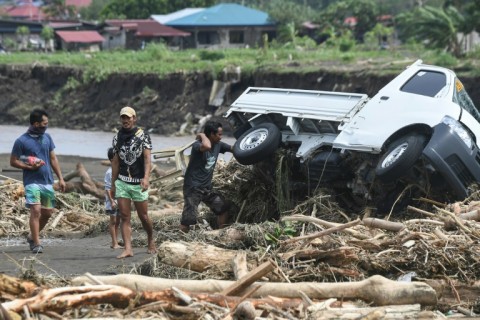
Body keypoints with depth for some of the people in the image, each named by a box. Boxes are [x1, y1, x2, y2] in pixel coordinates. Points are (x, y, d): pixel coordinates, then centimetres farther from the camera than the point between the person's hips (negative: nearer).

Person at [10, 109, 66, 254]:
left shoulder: (47, 137, 8)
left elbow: (53, 158, 14)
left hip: (47, 181, 6)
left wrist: (60, 178, 10)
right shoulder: (21, 141, -8)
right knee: (36, 210, -15)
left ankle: (33, 236, 29)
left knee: (47, 212, 9)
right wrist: (29, 167, -17)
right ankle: (36, 244, -10)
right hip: (32, 181, -6)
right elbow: (13, 161, -3)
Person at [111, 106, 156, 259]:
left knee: (143, 216, 6)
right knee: (124, 216, -5)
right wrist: (113, 183, 12)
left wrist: (146, 178, -27)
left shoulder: (143, 136, -3)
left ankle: (151, 240, 30)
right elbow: (115, 161, 13)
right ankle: (127, 249, -8)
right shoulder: (117, 138, 9)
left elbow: (147, 159, -13)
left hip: (139, 183, -3)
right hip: (122, 182, 3)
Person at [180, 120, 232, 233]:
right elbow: (207, 146, -44)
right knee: (189, 218, -14)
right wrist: (202, 135, -25)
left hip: (207, 187, 8)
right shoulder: (197, 145, -20)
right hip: (193, 187, -8)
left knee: (223, 207, 15)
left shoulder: (218, 145, 4)